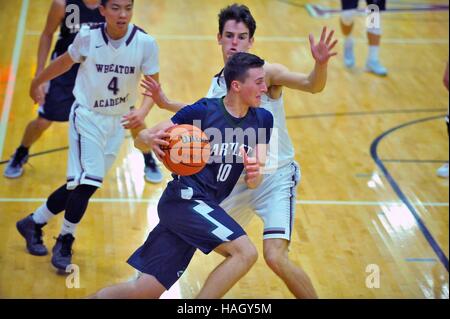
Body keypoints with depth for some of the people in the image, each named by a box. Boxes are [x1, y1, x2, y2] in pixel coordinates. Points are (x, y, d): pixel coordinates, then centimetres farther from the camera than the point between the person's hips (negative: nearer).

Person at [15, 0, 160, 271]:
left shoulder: (145, 43, -16)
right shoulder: (88, 36, -16)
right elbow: (66, 61, 4)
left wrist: (142, 112, -29)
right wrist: (38, 83, 18)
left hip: (119, 120, 3)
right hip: (87, 115, -3)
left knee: (81, 184, 9)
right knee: (88, 181, -17)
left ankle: (34, 223, 30)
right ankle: (65, 242, 3)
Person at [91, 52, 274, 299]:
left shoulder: (262, 120, 5)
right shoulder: (203, 111, -10)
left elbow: (253, 183, 4)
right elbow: (140, 140, -5)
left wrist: (254, 174, -20)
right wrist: (150, 140, -29)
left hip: (206, 207, 6)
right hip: (186, 198, -6)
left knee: (145, 291, 5)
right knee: (246, 252, -25)